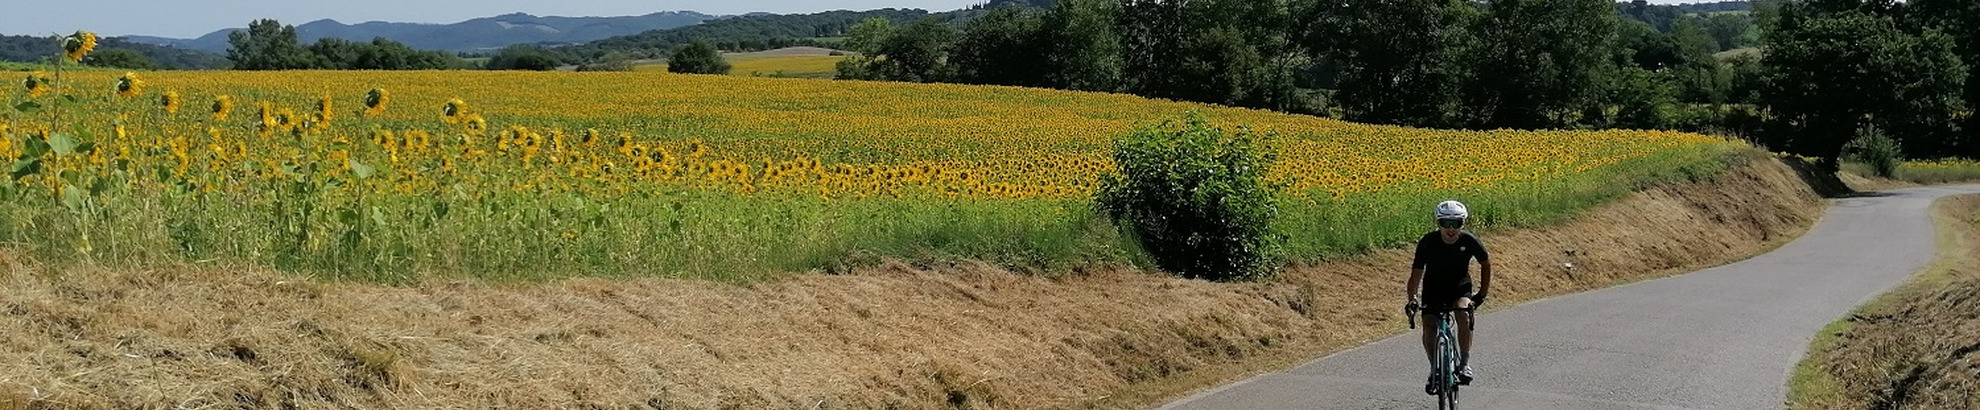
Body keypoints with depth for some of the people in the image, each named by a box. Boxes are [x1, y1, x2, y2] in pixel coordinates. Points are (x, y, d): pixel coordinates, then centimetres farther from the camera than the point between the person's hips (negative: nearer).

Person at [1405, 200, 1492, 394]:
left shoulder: (1470, 241, -20)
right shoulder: (1427, 243, -23)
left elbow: (1486, 265, -3)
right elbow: (1416, 273, -19)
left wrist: (1482, 294, -6)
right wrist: (1412, 298, -34)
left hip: (1460, 287, -1)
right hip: (1433, 289, 1)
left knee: (1463, 313, -32)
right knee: (1428, 327, -17)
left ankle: (1465, 364, -20)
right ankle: (1434, 370, 6)